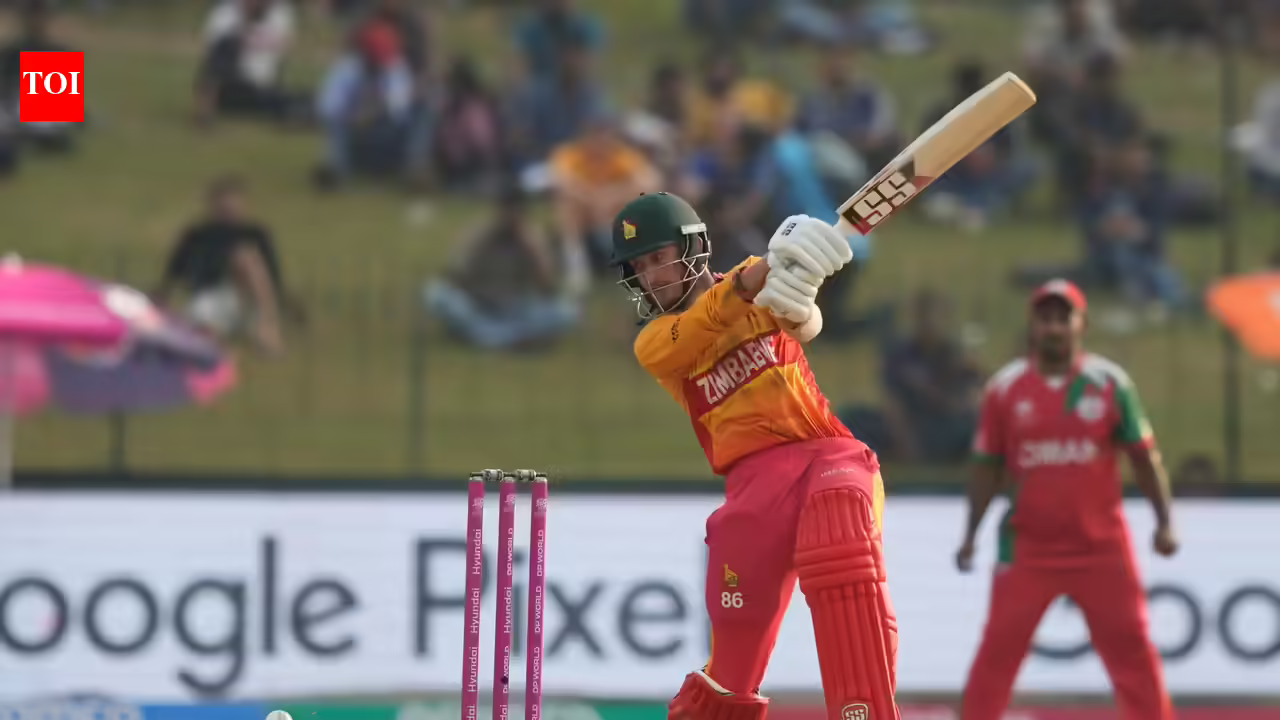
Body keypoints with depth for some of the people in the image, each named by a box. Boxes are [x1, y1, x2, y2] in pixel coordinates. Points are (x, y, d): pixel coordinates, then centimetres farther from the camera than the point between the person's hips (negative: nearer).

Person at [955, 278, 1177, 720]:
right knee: (997, 651, -2)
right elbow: (988, 468, 7)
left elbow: (1143, 456, 3)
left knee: (1133, 651, 2)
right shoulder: (1005, 388, 1)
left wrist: (1164, 522, -4)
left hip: (1102, 547, 0)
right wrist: (970, 536, 3)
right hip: (1029, 548, 0)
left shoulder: (1110, 383, -1)